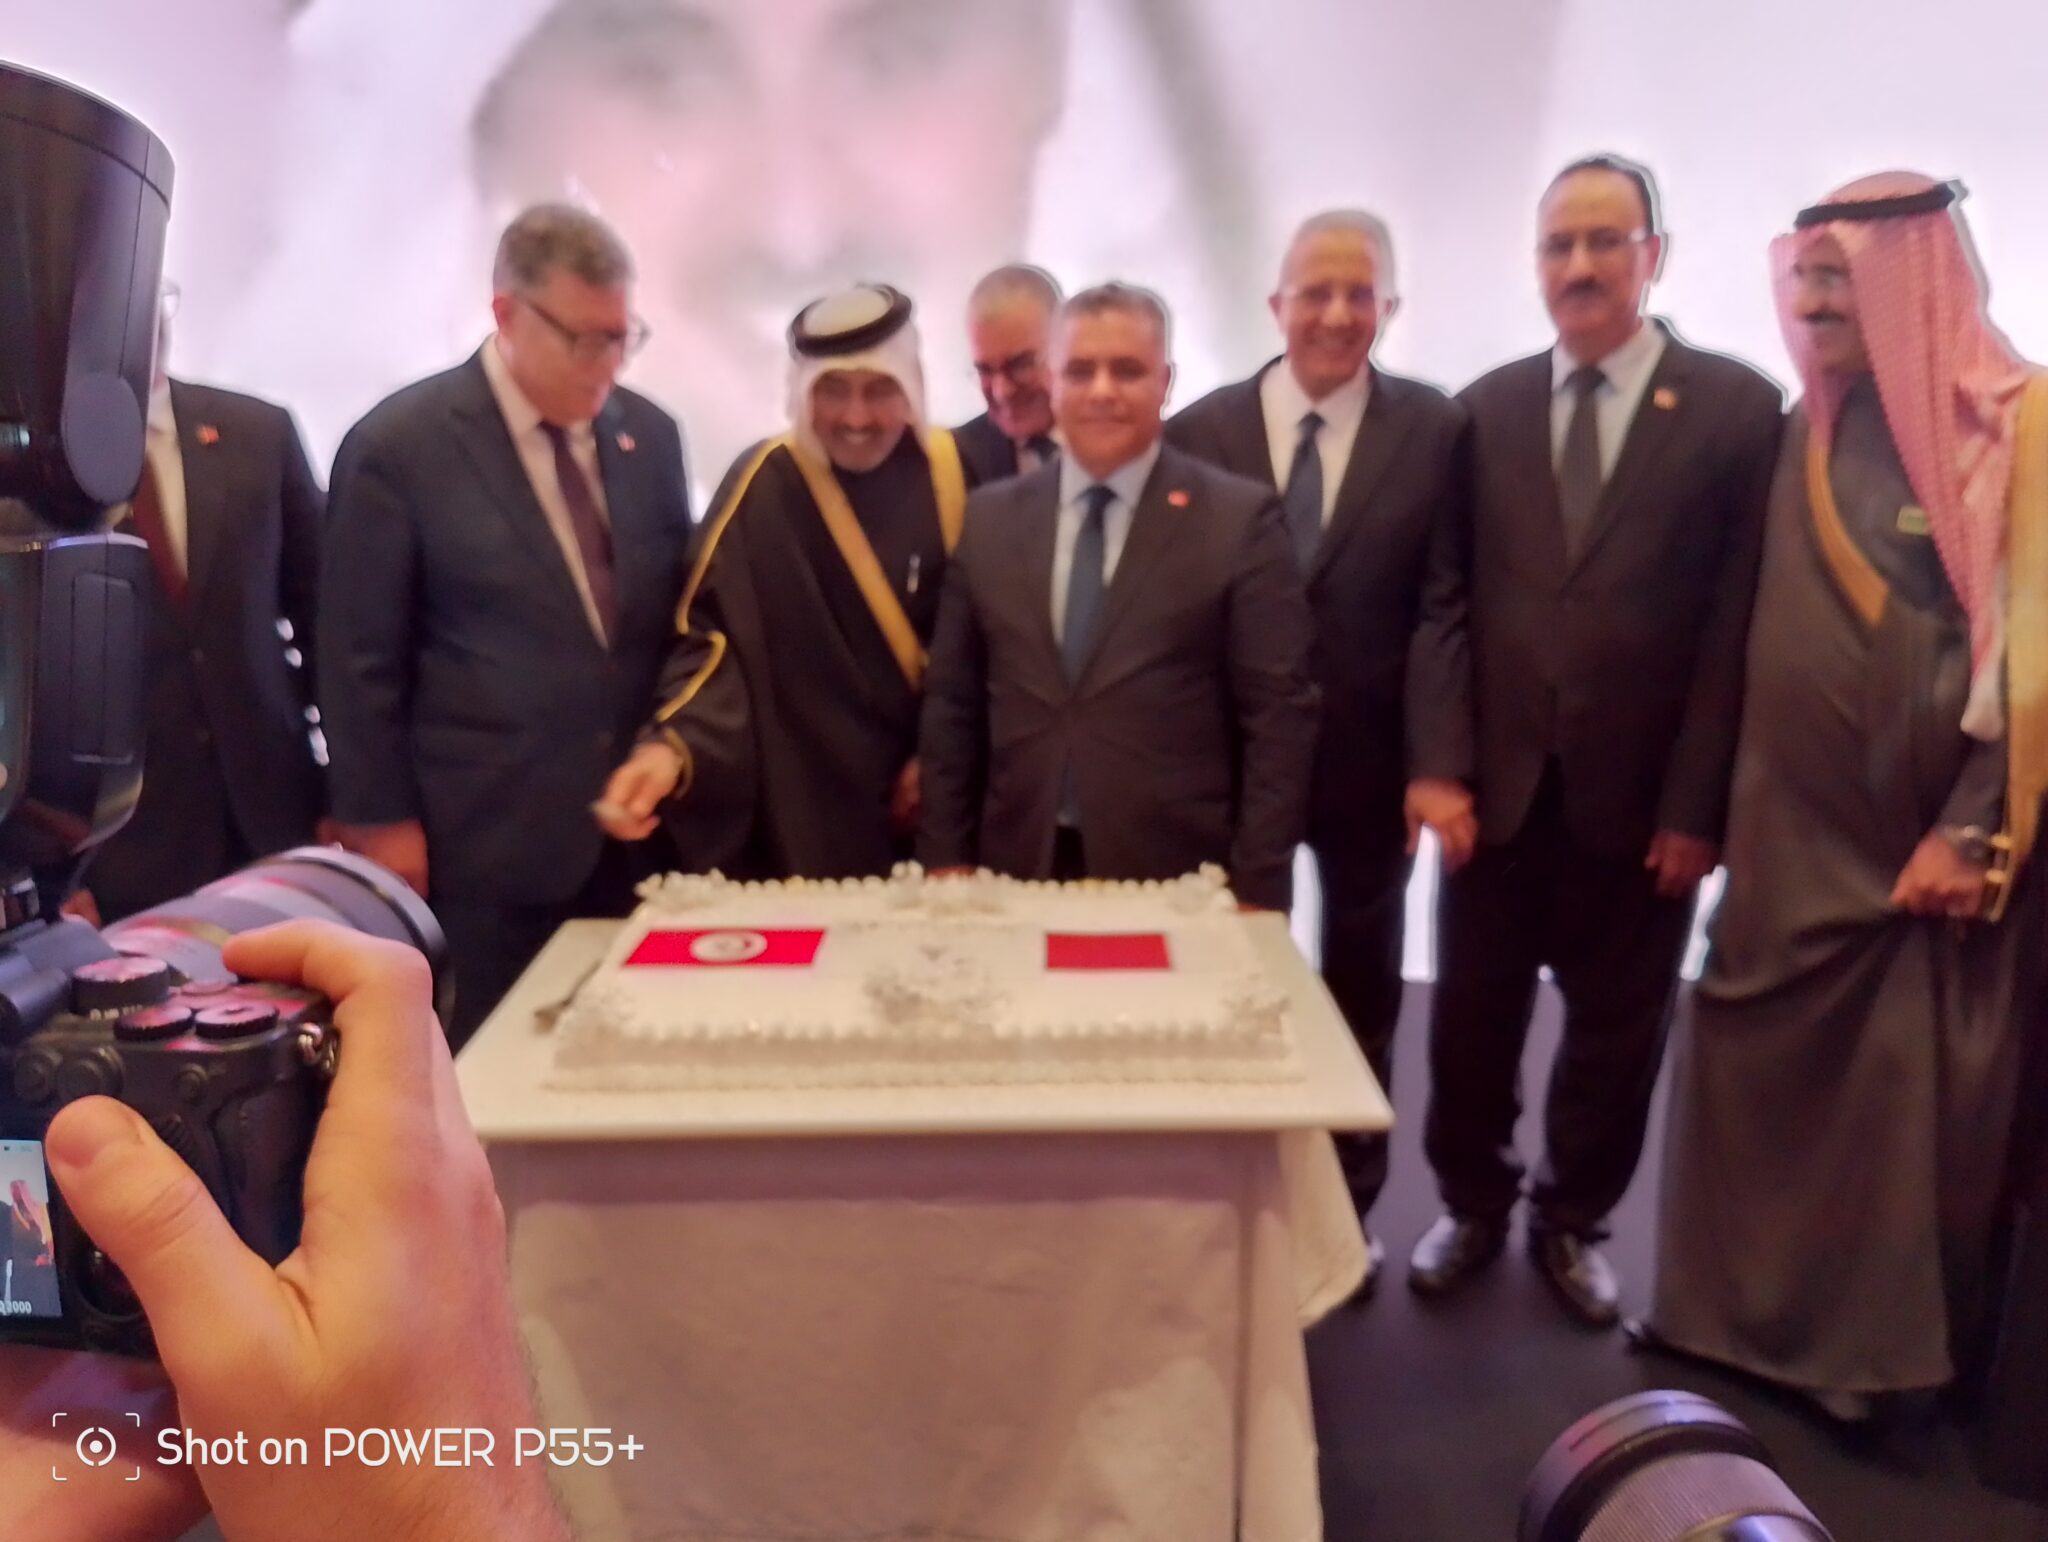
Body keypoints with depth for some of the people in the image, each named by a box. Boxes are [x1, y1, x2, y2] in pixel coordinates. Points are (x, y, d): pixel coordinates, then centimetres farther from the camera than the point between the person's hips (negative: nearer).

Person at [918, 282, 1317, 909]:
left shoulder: (1240, 518, -3)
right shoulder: (989, 518, 6)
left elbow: (1278, 714, -5)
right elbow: (953, 703, 8)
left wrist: (1255, 890, -9)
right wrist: (945, 858, 3)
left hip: (1178, 882, -2)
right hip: (1020, 875, 3)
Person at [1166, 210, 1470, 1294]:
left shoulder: (1435, 430, -4)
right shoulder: (1199, 432, -4)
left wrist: (1436, 763, -16)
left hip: (1373, 761, 1)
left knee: (1361, 992, 17)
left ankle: (1347, 1206, 37)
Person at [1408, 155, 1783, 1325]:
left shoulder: (1739, 408, -2)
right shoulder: (1488, 407, 6)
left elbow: (1736, 623, -6)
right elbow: (1447, 600, 3)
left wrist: (1695, 803, -9)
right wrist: (1444, 763, -6)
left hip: (1640, 794, -1)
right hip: (1501, 780, 2)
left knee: (1618, 1029, 13)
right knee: (1473, 1019, 11)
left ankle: (1572, 1222, 35)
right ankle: (1474, 1209, 34)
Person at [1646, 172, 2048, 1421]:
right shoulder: (1806, 435, 7)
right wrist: (1726, 800, 7)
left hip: (1939, 824, -5)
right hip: (1802, 816, 5)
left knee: (1923, 1084, 7)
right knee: (1766, 1057, 12)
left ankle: (1883, 1338, 25)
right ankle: (1747, 1305, 30)